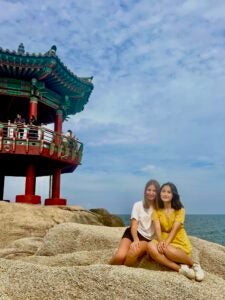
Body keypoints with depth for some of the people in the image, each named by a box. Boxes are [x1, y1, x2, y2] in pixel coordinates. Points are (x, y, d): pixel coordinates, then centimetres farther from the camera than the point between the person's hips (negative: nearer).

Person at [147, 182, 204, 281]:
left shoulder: (180, 210, -1)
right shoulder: (156, 211, 5)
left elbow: (175, 229, -14)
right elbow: (157, 228, -9)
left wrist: (166, 242, -31)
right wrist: (161, 241, -31)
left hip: (179, 242, -2)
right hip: (163, 240, 3)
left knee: (168, 250, -38)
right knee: (150, 246, -32)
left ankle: (194, 265, -8)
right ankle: (180, 268, -30)